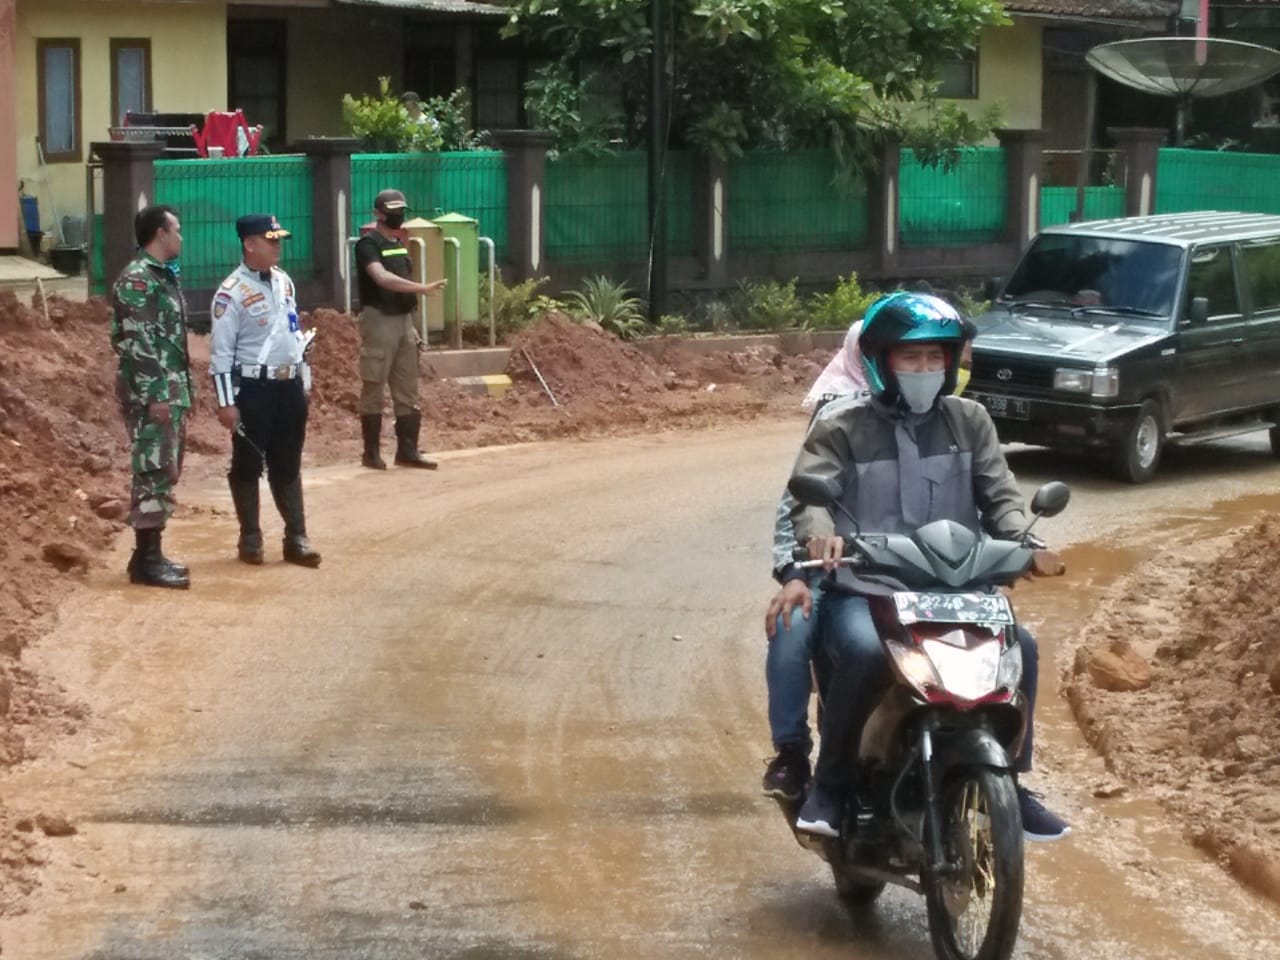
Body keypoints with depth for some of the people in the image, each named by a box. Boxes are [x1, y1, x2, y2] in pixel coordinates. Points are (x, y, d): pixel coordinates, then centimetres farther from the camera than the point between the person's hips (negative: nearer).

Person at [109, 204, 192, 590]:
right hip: (152, 395, -10)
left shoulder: (163, 276, 17)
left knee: (166, 473, 11)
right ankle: (146, 559, -7)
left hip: (171, 393, 10)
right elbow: (137, 343, -20)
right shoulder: (136, 279, -14)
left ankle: (151, 552, 16)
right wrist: (153, 395, -23)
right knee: (153, 473, -9)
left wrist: (185, 390, 20)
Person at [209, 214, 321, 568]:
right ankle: (250, 538, 13)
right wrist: (226, 402, -17)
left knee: (287, 466, 10)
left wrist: (304, 380, 17)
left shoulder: (284, 282, 10)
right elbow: (221, 351, -14)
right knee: (247, 464, 4)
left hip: (289, 385, 6)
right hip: (253, 388, -6)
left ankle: (296, 538, 13)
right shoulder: (231, 293, -13)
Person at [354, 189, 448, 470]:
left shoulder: (400, 244, 15)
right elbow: (383, 278, -28)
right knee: (373, 388, -3)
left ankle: (407, 450, 12)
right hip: (379, 320, -8)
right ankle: (371, 452, 1)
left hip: (403, 320, 8)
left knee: (407, 390, 8)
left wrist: (411, 326, 17)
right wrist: (422, 288, -35)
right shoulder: (369, 244, -11)